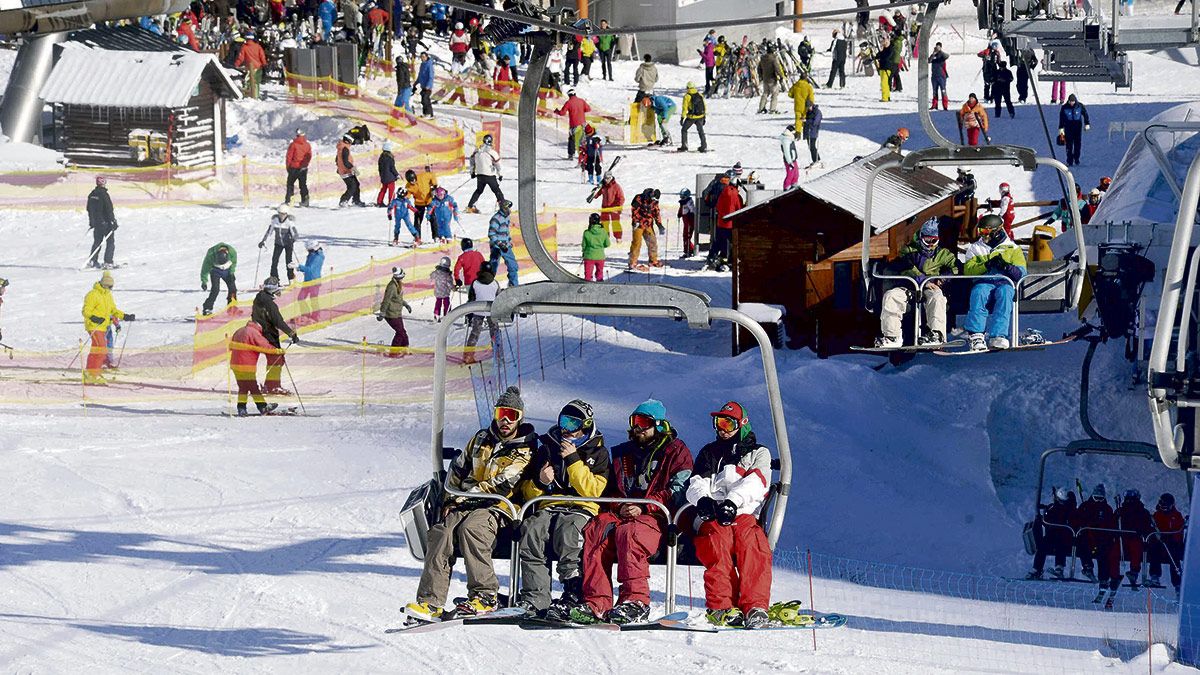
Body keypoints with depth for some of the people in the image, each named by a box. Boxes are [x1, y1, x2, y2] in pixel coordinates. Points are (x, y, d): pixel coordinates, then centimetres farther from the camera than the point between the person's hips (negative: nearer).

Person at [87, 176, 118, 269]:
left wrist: (91, 222, 25)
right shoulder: (103, 194, -17)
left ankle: (92, 261, 15)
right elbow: (109, 210, -19)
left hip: (96, 222, 7)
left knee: (97, 242, 18)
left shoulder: (92, 194, 6)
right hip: (105, 222, -7)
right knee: (110, 242, 0)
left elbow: (89, 209, 15)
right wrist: (113, 222, -14)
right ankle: (108, 262, -6)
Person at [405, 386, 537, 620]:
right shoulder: (482, 438, 19)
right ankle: (430, 600, -33)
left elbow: (501, 485, -10)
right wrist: (450, 500, 9)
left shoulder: (524, 450, 0)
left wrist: (465, 495, -13)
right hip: (466, 504, 5)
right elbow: (458, 469, 23)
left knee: (470, 528, -37)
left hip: (496, 507, -5)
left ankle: (484, 595, -33)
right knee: (441, 533, -26)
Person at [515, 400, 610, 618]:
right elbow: (526, 492, 21)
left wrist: (573, 460, -10)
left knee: (566, 530, -38)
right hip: (549, 507, 3)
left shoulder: (597, 453, 10)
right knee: (531, 529, -31)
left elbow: (592, 490, -6)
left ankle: (574, 597, -39)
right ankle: (534, 597, -35)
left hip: (581, 509, -3)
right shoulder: (546, 448, 20)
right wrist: (539, 482, -2)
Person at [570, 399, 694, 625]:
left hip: (657, 516, -5)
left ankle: (635, 601, -41)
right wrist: (619, 507, 1)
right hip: (622, 512, 5)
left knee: (628, 533, -37)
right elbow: (610, 491, 25)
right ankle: (596, 603, -36)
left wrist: (643, 507, -13)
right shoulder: (624, 453, 26)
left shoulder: (676, 451, 9)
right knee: (596, 531, -27)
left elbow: (677, 491, -4)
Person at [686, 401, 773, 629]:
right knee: (718, 537, -36)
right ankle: (721, 607, -46)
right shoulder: (709, 453, 30)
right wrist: (703, 500, -13)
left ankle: (755, 608, -47)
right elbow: (696, 484, 14)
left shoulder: (758, 454, 21)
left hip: (744, 514, -1)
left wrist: (732, 501, -20)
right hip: (711, 518, 1)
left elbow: (755, 482, 0)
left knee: (751, 541, -37)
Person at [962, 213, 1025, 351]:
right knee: (979, 292, -36)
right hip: (984, 283, 1)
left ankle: (997, 336, -49)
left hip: (1005, 282, -1)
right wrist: (987, 265, -11)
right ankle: (975, 334, -47)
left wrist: (1006, 266, -14)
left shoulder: (1012, 248, 18)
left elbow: (1021, 273, 6)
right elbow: (968, 271, 6)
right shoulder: (975, 248, 23)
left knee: (1004, 293, -37)